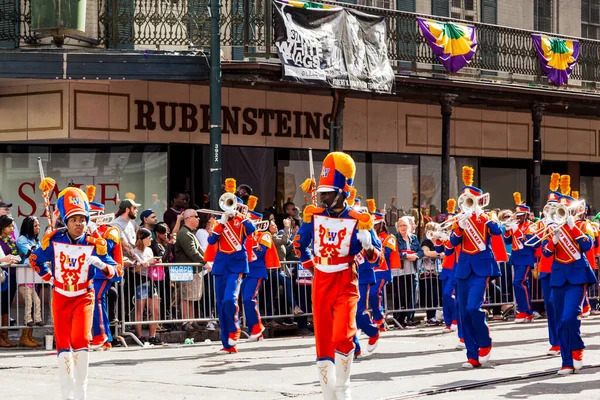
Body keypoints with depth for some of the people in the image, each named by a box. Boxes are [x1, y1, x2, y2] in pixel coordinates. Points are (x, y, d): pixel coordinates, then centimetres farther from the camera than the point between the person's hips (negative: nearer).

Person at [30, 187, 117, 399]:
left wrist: (102, 264, -32)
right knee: (63, 344, 2)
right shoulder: (54, 239, -8)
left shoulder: (94, 243, -11)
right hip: (60, 297, 2)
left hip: (83, 297, -2)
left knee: (80, 340, -15)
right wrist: (48, 277, 6)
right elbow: (35, 259, 10)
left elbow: (112, 270, -13)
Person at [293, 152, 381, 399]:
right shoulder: (313, 216, 2)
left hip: (346, 285, -3)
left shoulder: (358, 221, -8)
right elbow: (300, 244, 21)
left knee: (342, 337, -21)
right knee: (323, 342, 4)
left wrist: (368, 246, -22)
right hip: (321, 285, 3)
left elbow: (375, 256, -2)